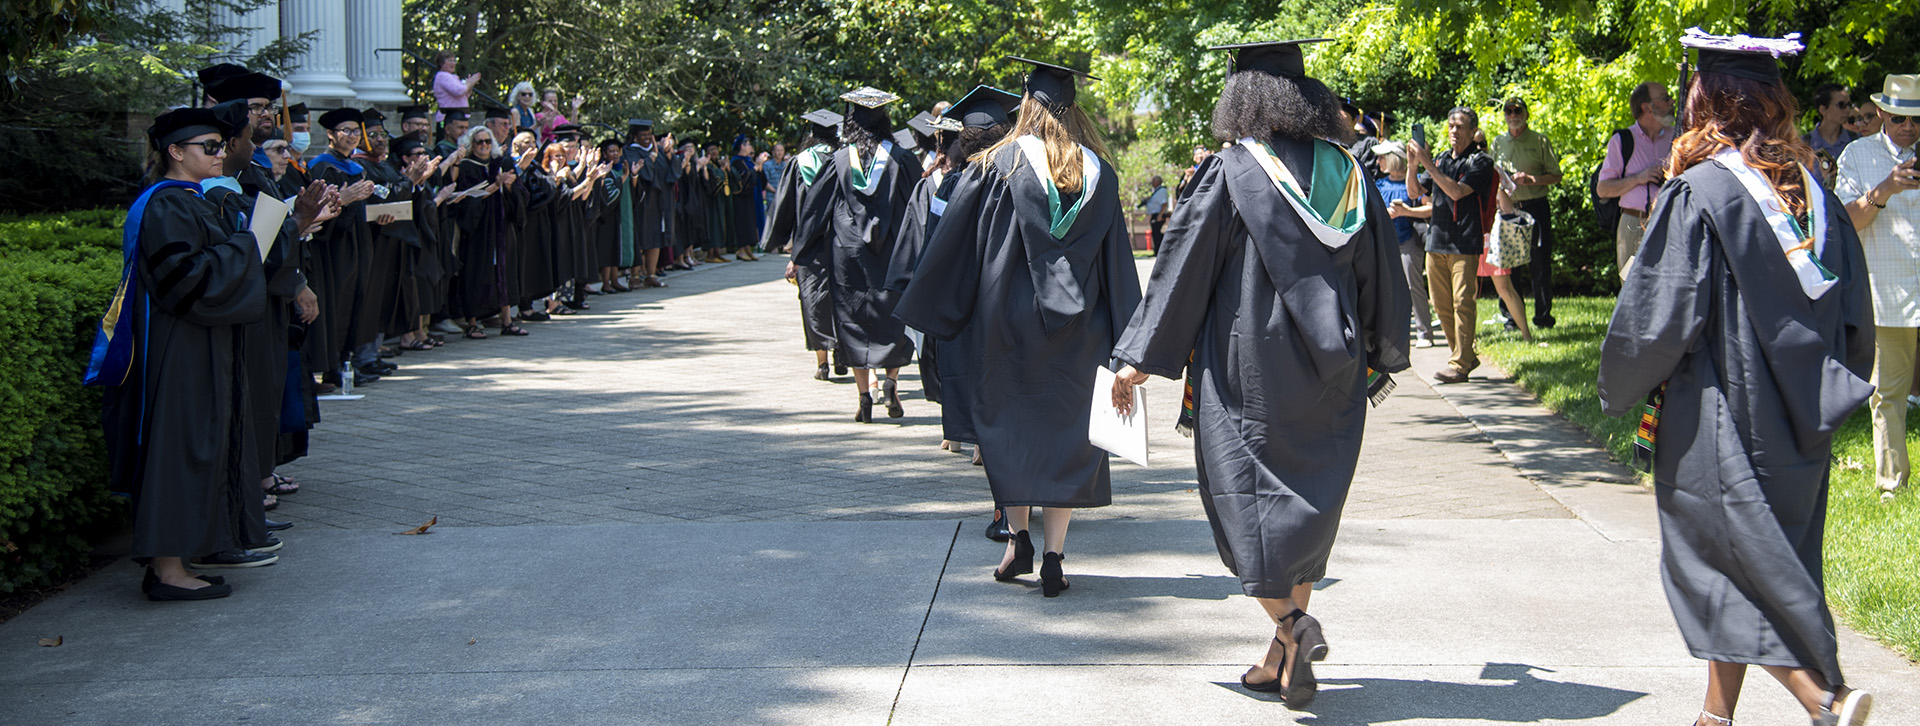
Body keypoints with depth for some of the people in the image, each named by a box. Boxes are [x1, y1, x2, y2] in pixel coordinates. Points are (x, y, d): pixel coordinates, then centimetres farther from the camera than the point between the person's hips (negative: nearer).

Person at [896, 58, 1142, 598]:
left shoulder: (997, 166, -5)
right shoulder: (1100, 173, 3)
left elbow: (951, 243, -3)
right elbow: (1118, 260, 6)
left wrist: (923, 312, 7)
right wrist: (1125, 340, 12)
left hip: (1007, 319, -2)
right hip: (1077, 329, 2)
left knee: (1007, 426, 13)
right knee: (1066, 431, 5)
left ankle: (1018, 540, 8)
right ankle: (1054, 559, 3)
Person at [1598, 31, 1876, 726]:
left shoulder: (1699, 192, -16)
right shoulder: (1811, 190, 4)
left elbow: (1662, 313, -15)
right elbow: (1854, 309, 10)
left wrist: (1621, 390, 1)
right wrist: (1825, 391, 22)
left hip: (1718, 418, -7)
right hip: (1798, 422, 7)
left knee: (1724, 559, 0)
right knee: (1769, 562, 15)